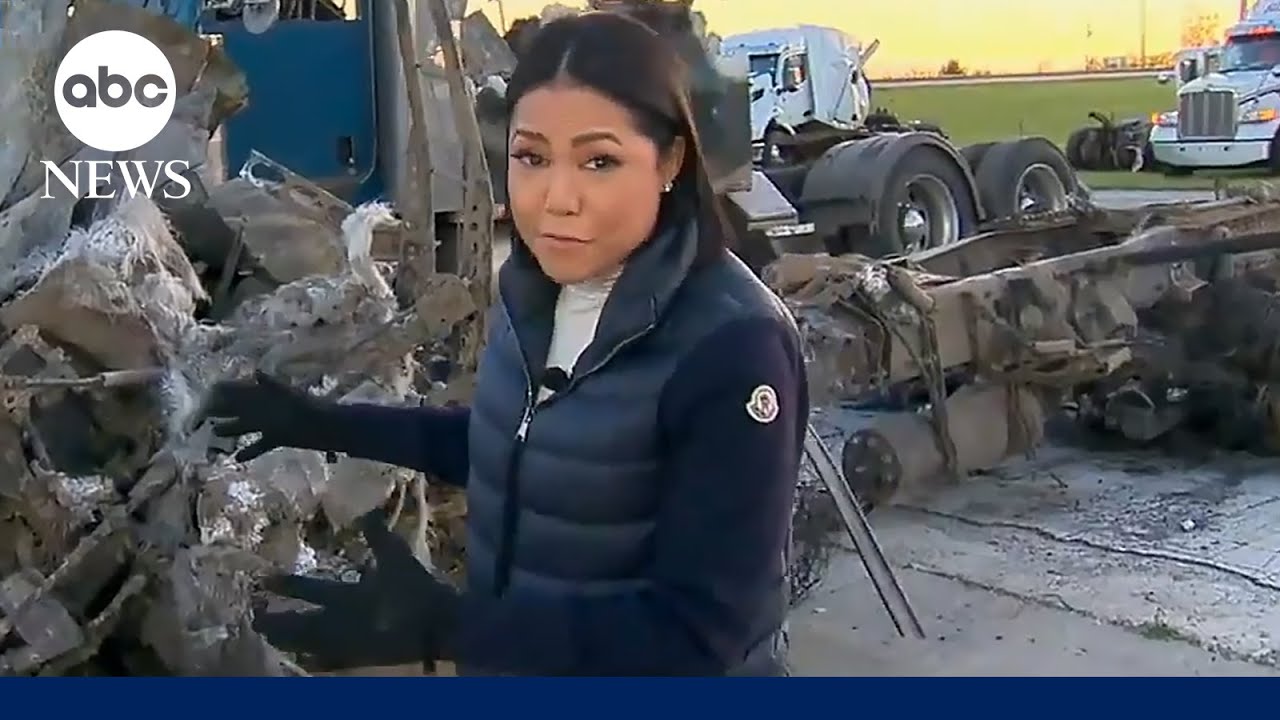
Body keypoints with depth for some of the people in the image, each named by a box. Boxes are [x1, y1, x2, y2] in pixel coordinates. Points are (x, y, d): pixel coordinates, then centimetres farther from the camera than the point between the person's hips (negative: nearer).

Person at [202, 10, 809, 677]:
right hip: (510, 665, 6)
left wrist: (441, 626, -33)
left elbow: (699, 632, -27)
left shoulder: (736, 347, -27)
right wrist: (327, 426, 7)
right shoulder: (531, 288, -6)